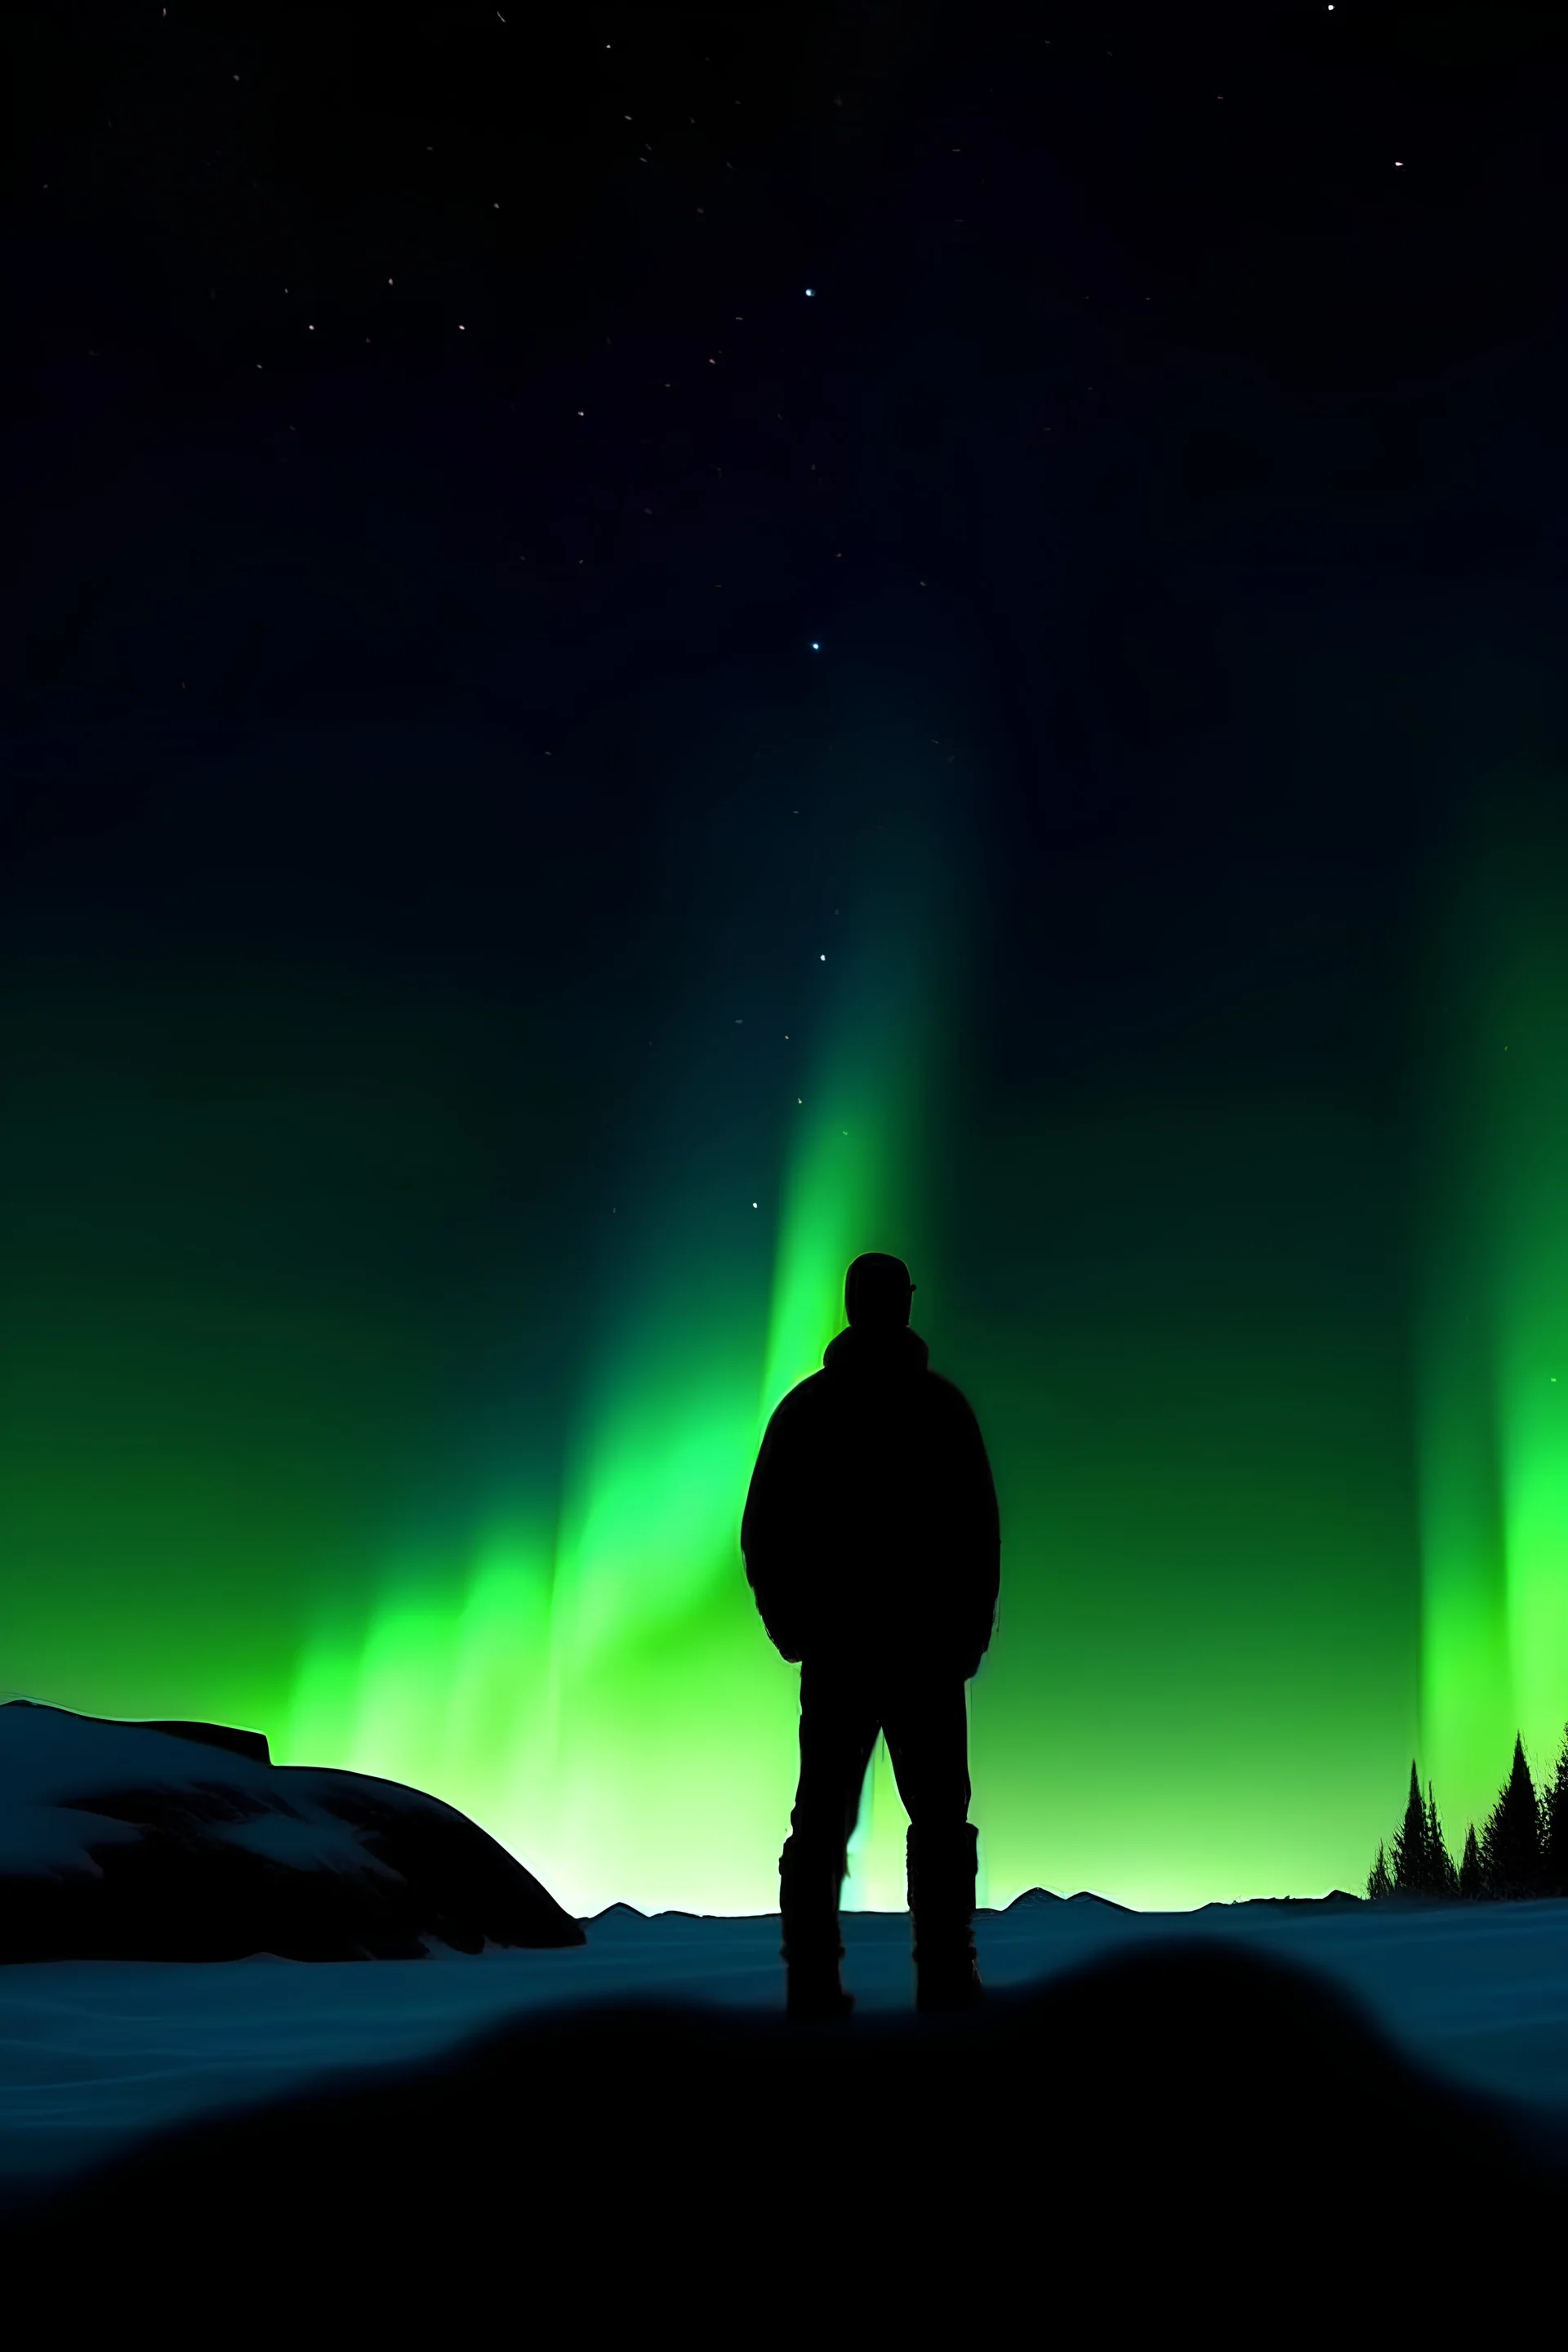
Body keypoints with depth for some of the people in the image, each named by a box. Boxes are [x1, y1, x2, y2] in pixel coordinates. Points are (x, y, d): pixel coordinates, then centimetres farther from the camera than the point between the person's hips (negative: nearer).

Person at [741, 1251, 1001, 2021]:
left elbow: (762, 1532, 3)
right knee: (939, 1816, 7)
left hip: (833, 1647, 2)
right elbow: (979, 1531, -5)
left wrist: (789, 1628, 12)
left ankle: (813, 1982, 5)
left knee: (822, 1818, 6)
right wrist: (972, 1632, 5)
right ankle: (945, 1978, 3)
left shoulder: (805, 1407, 4)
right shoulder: (941, 1405, -3)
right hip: (928, 1646, -2)